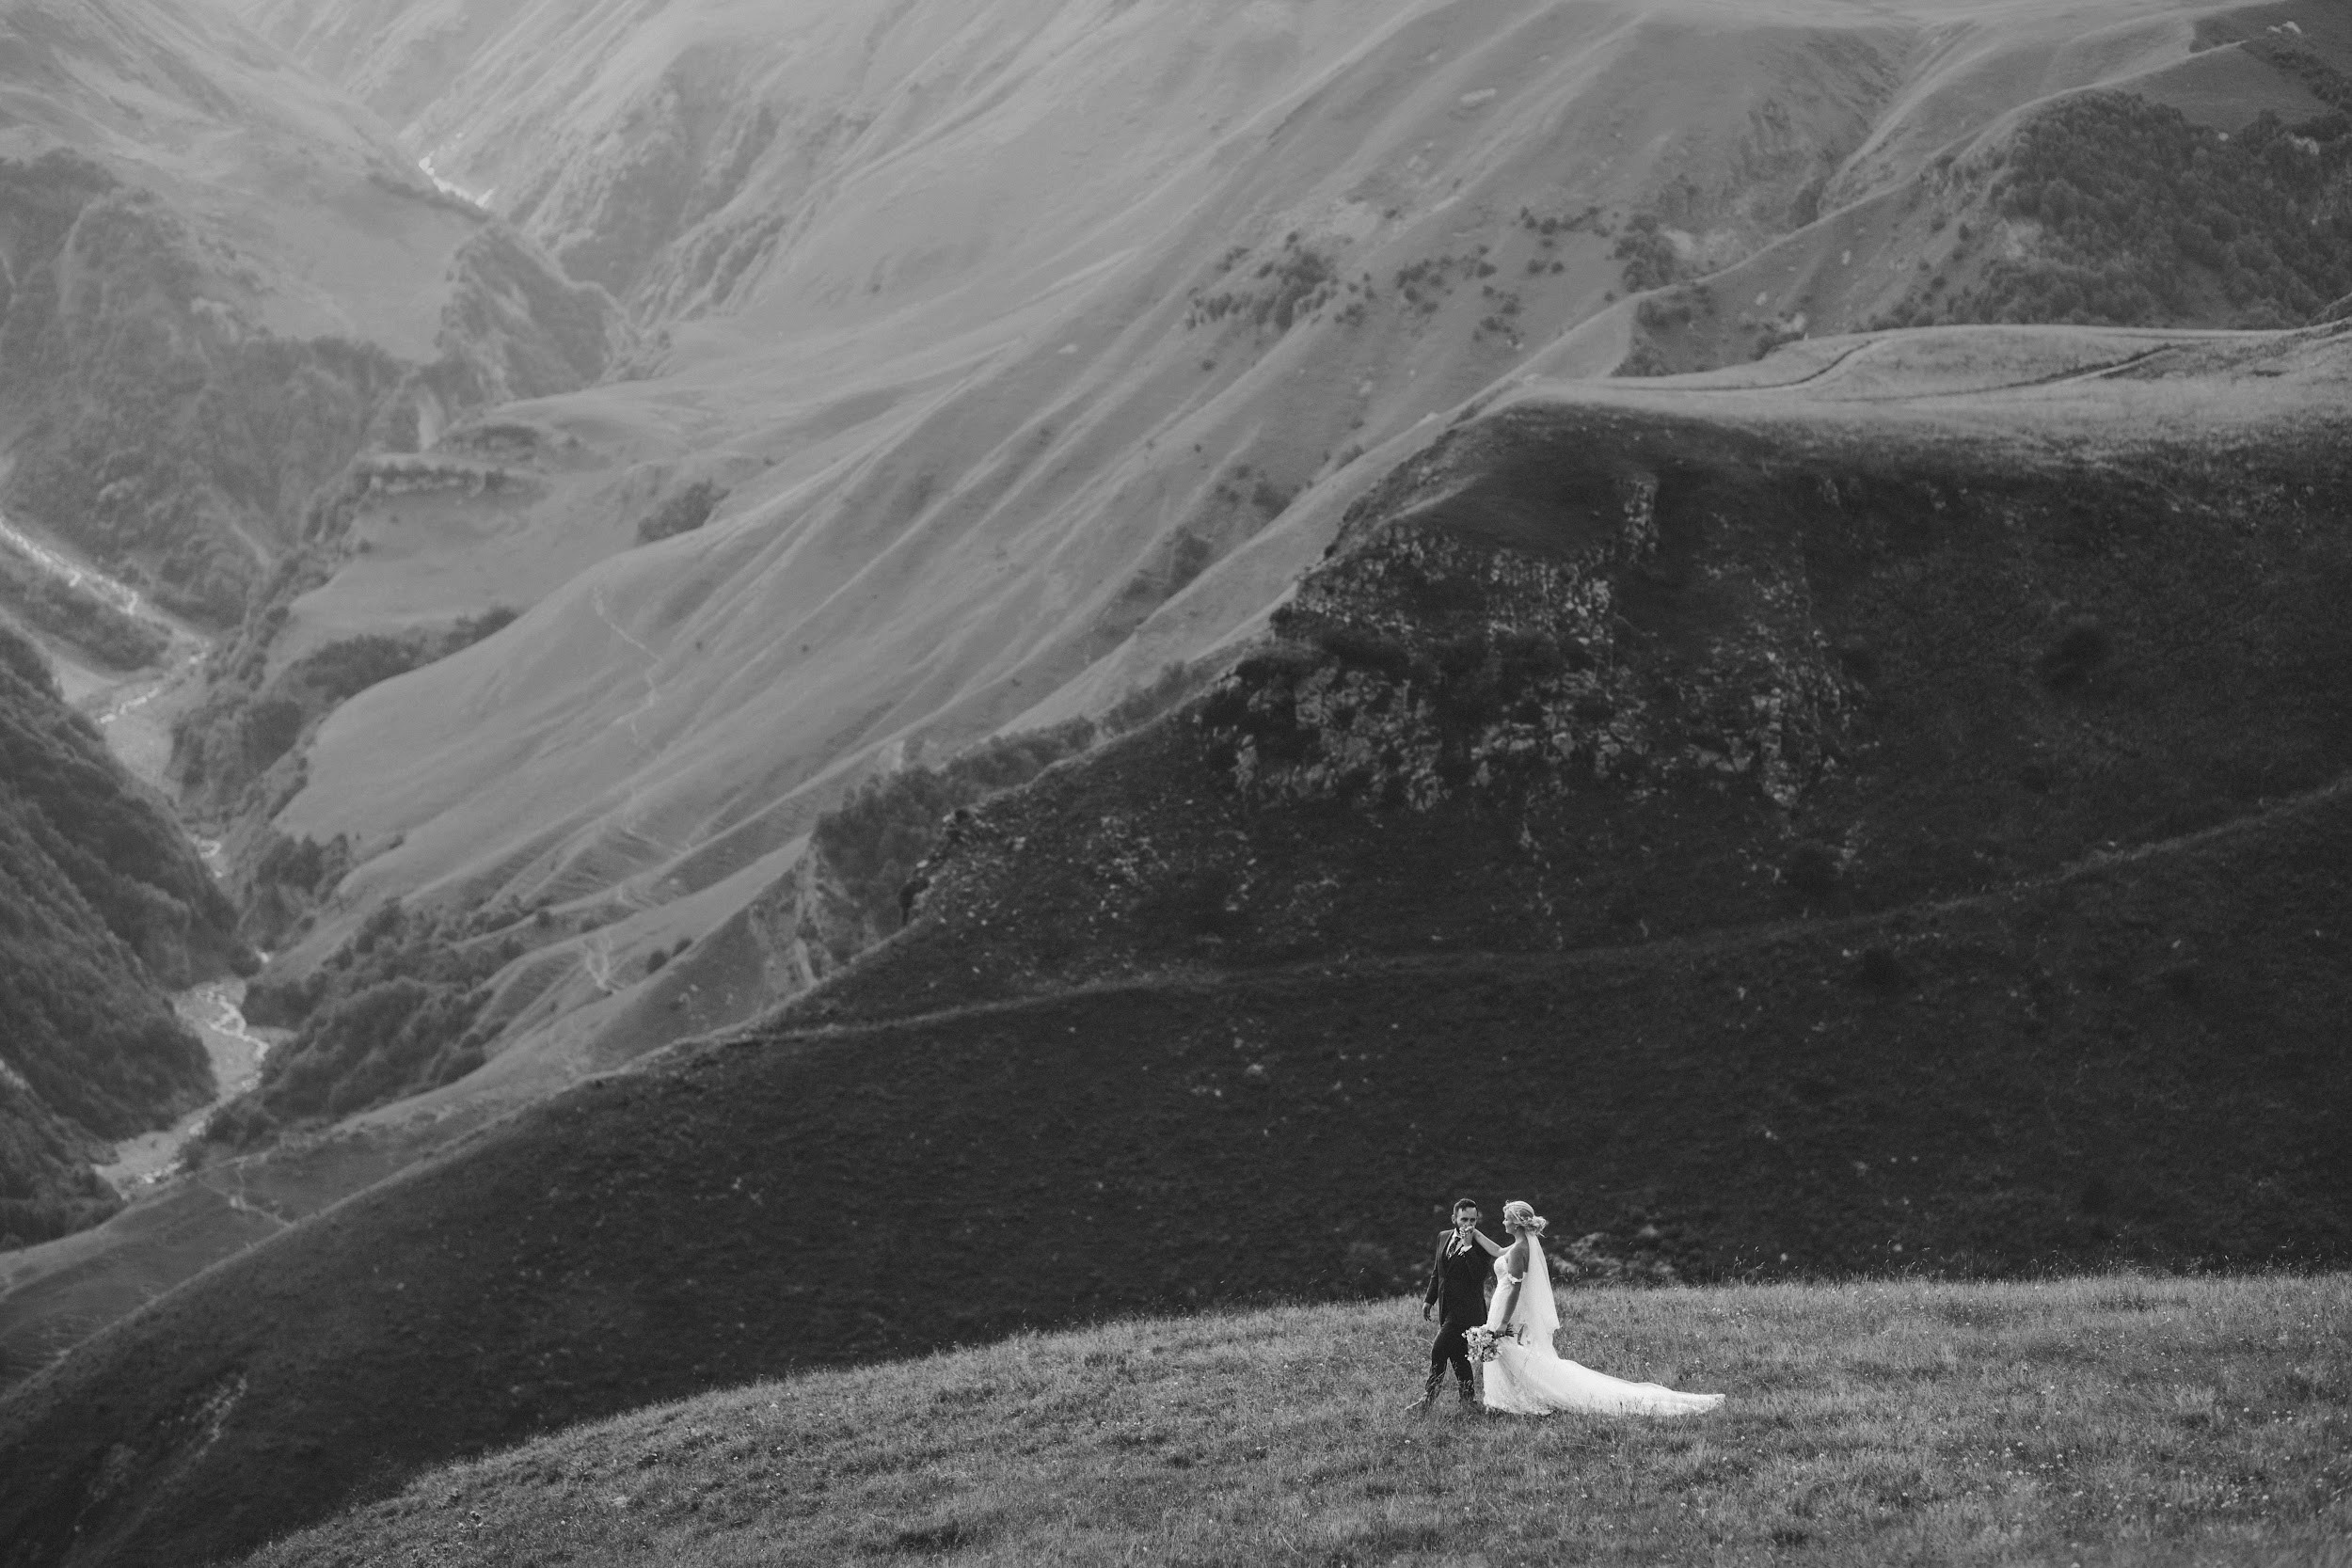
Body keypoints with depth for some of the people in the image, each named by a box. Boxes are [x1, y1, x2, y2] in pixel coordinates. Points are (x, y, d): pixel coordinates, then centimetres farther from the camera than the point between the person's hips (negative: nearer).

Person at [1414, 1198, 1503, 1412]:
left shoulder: (1480, 1242, -9)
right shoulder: (1443, 1237, 12)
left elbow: (1479, 1276, -21)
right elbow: (1437, 1272, 21)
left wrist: (1468, 1246, -24)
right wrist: (1429, 1300, 17)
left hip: (1466, 1308, -7)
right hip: (1447, 1308, 7)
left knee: (1439, 1352, -12)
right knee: (1457, 1354, 12)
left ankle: (1429, 1398, -6)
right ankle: (1469, 1397, 20)